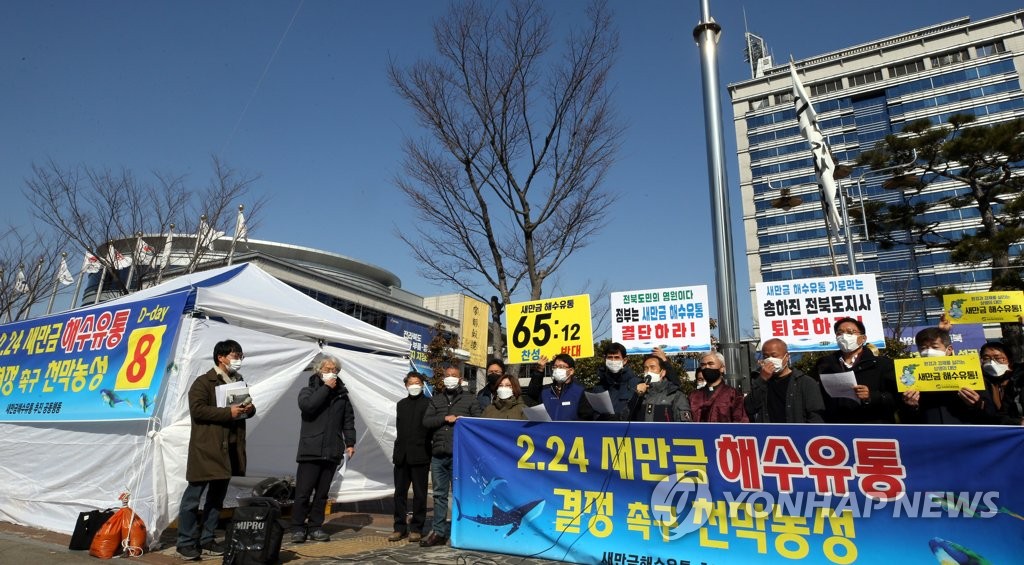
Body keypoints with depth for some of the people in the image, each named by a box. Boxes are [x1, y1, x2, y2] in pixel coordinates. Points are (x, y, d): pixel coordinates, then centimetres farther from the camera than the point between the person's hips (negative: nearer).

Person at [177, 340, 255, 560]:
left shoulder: (239, 382, 15)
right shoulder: (203, 382, -7)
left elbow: (246, 408, 24)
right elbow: (197, 409, -18)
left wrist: (249, 408, 0)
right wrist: (227, 412, -22)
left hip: (229, 447, 7)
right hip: (206, 448, -7)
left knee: (217, 497, 13)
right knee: (193, 496, 1)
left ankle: (206, 539, 23)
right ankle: (186, 542, 12)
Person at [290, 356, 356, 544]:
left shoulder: (342, 394, 14)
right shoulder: (308, 391, 5)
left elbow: (348, 420, 14)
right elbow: (307, 406, -18)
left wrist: (350, 442, 4)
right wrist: (326, 388, -12)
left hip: (332, 451, 3)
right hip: (310, 450, -3)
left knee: (322, 493, 9)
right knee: (303, 492, -1)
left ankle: (315, 527, 19)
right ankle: (298, 528, 12)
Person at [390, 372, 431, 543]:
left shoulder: (428, 403, -2)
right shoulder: (401, 404, 14)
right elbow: (398, 429, 17)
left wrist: (430, 451, -9)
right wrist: (397, 451, 12)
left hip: (420, 456, -5)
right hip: (402, 456, 5)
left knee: (419, 494, 4)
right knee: (400, 493, 9)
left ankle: (416, 528, 14)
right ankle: (400, 527, 19)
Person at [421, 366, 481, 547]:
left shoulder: (470, 400, 7)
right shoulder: (435, 400, 15)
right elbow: (426, 422, 3)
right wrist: (446, 418, -8)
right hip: (438, 455, 3)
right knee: (439, 494, 9)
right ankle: (438, 532, 17)